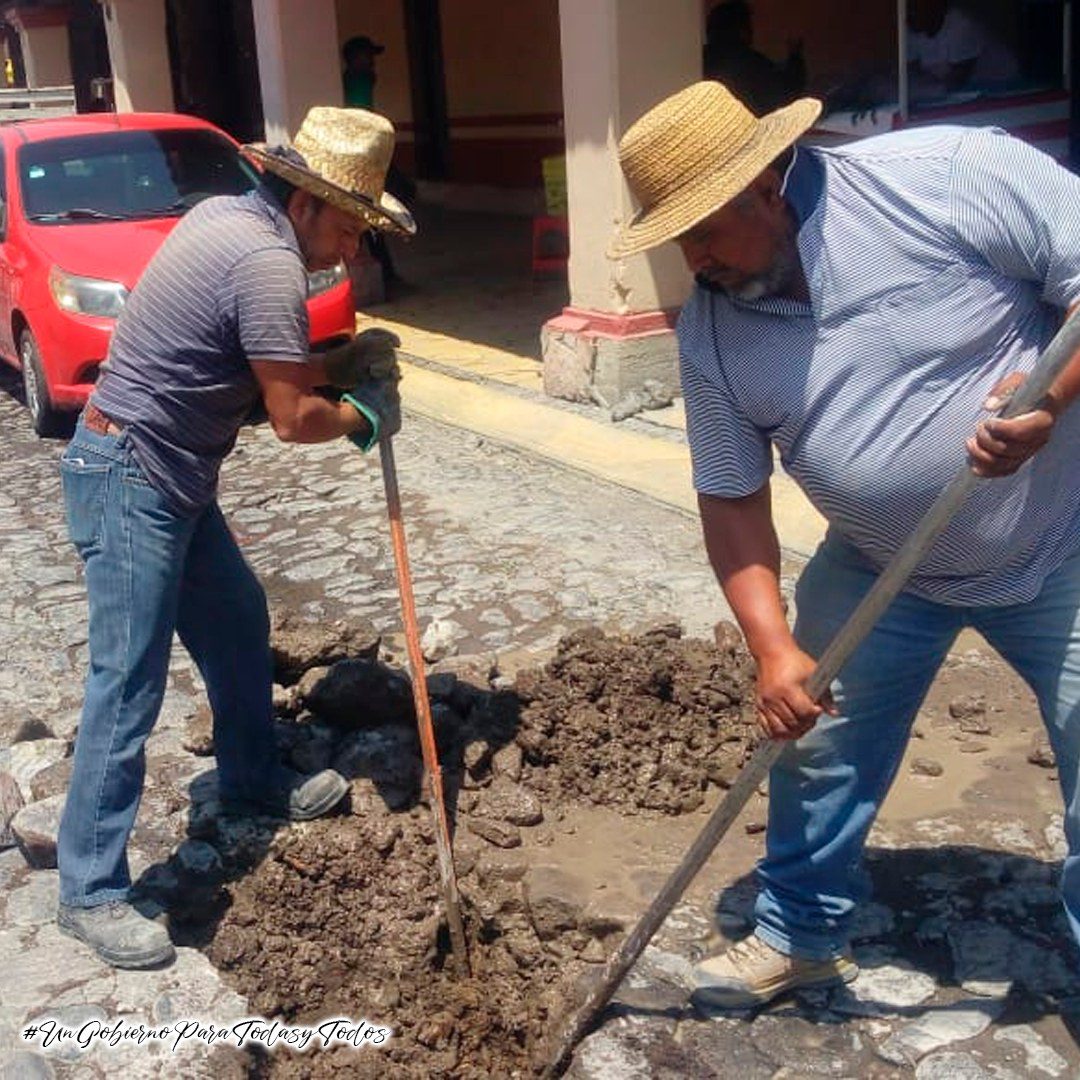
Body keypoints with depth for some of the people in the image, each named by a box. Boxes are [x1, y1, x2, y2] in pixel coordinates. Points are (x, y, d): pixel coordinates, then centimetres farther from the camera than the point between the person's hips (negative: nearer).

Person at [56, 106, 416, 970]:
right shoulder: (268, 262, -21)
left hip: (170, 476, 10)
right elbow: (291, 417, -19)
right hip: (130, 482, -10)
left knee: (238, 623, 21)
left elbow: (260, 371, 17)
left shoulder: (232, 217, 9)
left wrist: (345, 362, 3)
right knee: (129, 686, -6)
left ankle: (254, 784, 40)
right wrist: (364, 417, 0)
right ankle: (92, 892, 4)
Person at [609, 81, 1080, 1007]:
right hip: (881, 567, 4)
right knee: (820, 749, 11)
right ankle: (800, 935, 35)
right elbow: (732, 502, -5)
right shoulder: (709, 331, -9)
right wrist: (773, 647, -15)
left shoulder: (952, 175, -23)